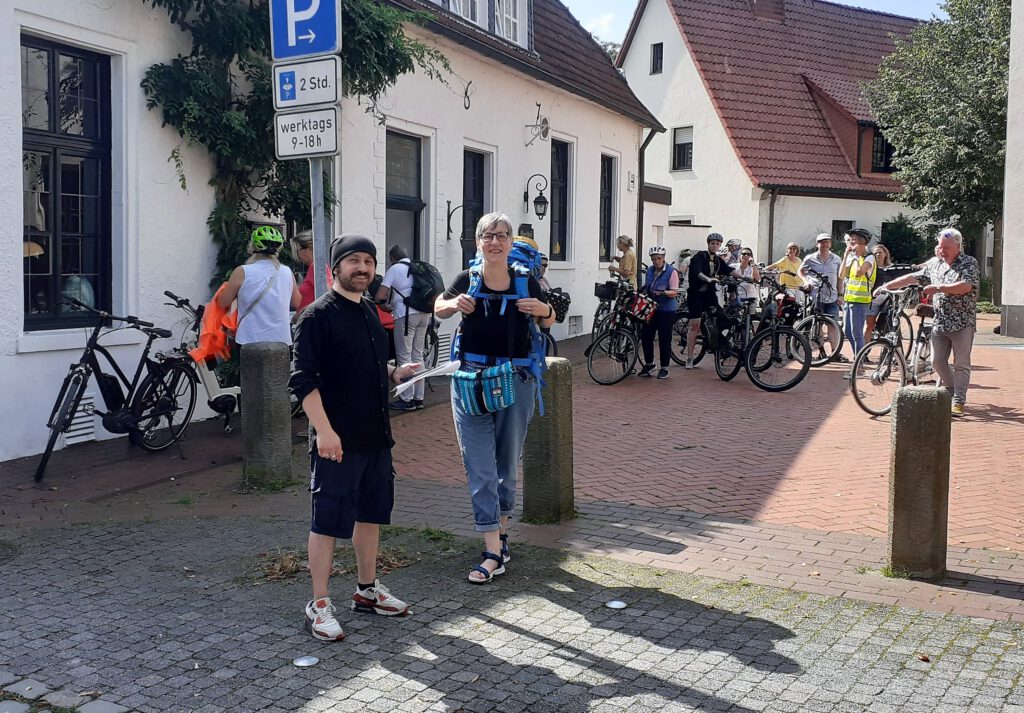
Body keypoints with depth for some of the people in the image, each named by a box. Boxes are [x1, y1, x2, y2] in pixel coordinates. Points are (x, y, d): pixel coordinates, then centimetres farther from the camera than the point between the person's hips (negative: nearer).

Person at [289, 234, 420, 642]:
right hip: (337, 440, -8)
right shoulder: (318, 316, -12)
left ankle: (367, 590, 31)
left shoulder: (369, 312, 14)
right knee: (328, 522, 0)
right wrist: (324, 430, -24)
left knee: (371, 513, 17)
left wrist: (394, 373, 8)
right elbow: (303, 380, -18)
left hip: (375, 437, 8)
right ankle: (319, 605, 11)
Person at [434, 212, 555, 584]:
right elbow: (438, 308, 14)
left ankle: (501, 529, 34)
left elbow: (548, 322, 14)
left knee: (508, 462, 13)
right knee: (480, 467, -4)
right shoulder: (467, 280, -3)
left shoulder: (525, 282, -2)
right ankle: (494, 551, 0)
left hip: (515, 380, 1)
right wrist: (454, 304, -9)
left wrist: (544, 311, -10)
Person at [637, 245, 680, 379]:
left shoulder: (671, 272, -9)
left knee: (664, 339, -1)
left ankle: (664, 368, 10)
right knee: (645, 336, 4)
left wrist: (663, 292, -31)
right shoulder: (650, 270, 9)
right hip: (651, 308, 6)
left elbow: (674, 292, -15)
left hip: (666, 310, -5)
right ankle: (649, 363, 22)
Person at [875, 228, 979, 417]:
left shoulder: (969, 263, -5)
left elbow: (965, 286, -20)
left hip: (962, 323, -5)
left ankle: (958, 402, 0)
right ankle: (952, 390, 26)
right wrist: (886, 286, 8)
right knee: (937, 361, 5)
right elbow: (912, 278, 14)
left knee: (961, 364, -3)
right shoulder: (935, 264, 12)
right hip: (940, 322, 6)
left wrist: (938, 288, -24)